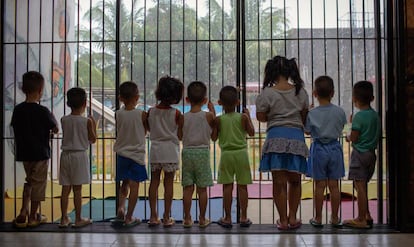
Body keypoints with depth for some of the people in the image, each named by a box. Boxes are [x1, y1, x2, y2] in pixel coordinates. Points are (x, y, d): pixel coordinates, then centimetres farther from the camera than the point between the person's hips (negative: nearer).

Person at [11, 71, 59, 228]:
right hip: (40, 153, -5)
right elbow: (55, 129, -7)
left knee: (29, 182, 22)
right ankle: (33, 217, 19)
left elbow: (15, 128, 6)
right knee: (38, 183, 8)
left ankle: (23, 213, 14)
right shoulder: (42, 111, -17)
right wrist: (52, 117, 8)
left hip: (24, 153, 5)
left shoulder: (18, 109, -2)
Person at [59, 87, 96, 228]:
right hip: (80, 155, -3)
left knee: (65, 189, 7)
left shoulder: (63, 120, 1)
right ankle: (78, 219, 9)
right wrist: (93, 125, 11)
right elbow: (93, 140, 0)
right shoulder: (87, 121, -7)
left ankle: (64, 219, 13)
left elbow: (66, 136, 11)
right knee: (77, 189, 1)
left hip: (66, 154, 3)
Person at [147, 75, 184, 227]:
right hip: (170, 150, -3)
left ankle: (153, 216, 12)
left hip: (155, 149, 3)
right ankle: (167, 217, 7)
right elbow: (179, 134, -2)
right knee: (168, 183, 3)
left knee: (154, 181, 9)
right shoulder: (176, 113, -10)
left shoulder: (151, 111, 0)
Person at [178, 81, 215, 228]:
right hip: (203, 152, -2)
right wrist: (213, 111, 13)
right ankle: (202, 219, 11)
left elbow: (180, 136, 6)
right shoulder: (208, 116, -7)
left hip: (187, 152, 2)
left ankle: (187, 218, 10)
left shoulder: (183, 118, -2)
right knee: (202, 188, 5)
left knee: (188, 188, 6)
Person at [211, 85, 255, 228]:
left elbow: (214, 137, 1)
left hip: (226, 154, 0)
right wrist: (248, 116, 15)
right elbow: (251, 133, 6)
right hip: (241, 153, 0)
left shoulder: (219, 119, -5)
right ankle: (243, 217, 12)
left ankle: (227, 218, 8)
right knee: (242, 186, 7)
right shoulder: (243, 117, -3)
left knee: (227, 187, 4)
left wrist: (213, 120, 8)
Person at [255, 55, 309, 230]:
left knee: (279, 182, 4)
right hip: (296, 137, 3)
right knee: (294, 180, 16)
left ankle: (283, 220, 9)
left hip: (276, 137, -3)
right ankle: (292, 218, 18)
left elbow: (261, 117, 0)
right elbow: (304, 117, 10)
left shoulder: (268, 93, -4)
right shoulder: (301, 91, 6)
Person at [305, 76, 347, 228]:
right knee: (334, 185, 7)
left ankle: (318, 218, 10)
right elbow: (341, 129, 9)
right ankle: (335, 218, 14)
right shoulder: (340, 112, -4)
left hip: (318, 148, -2)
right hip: (335, 148, 2)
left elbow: (307, 131, 1)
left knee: (319, 185, 3)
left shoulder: (312, 114, -10)